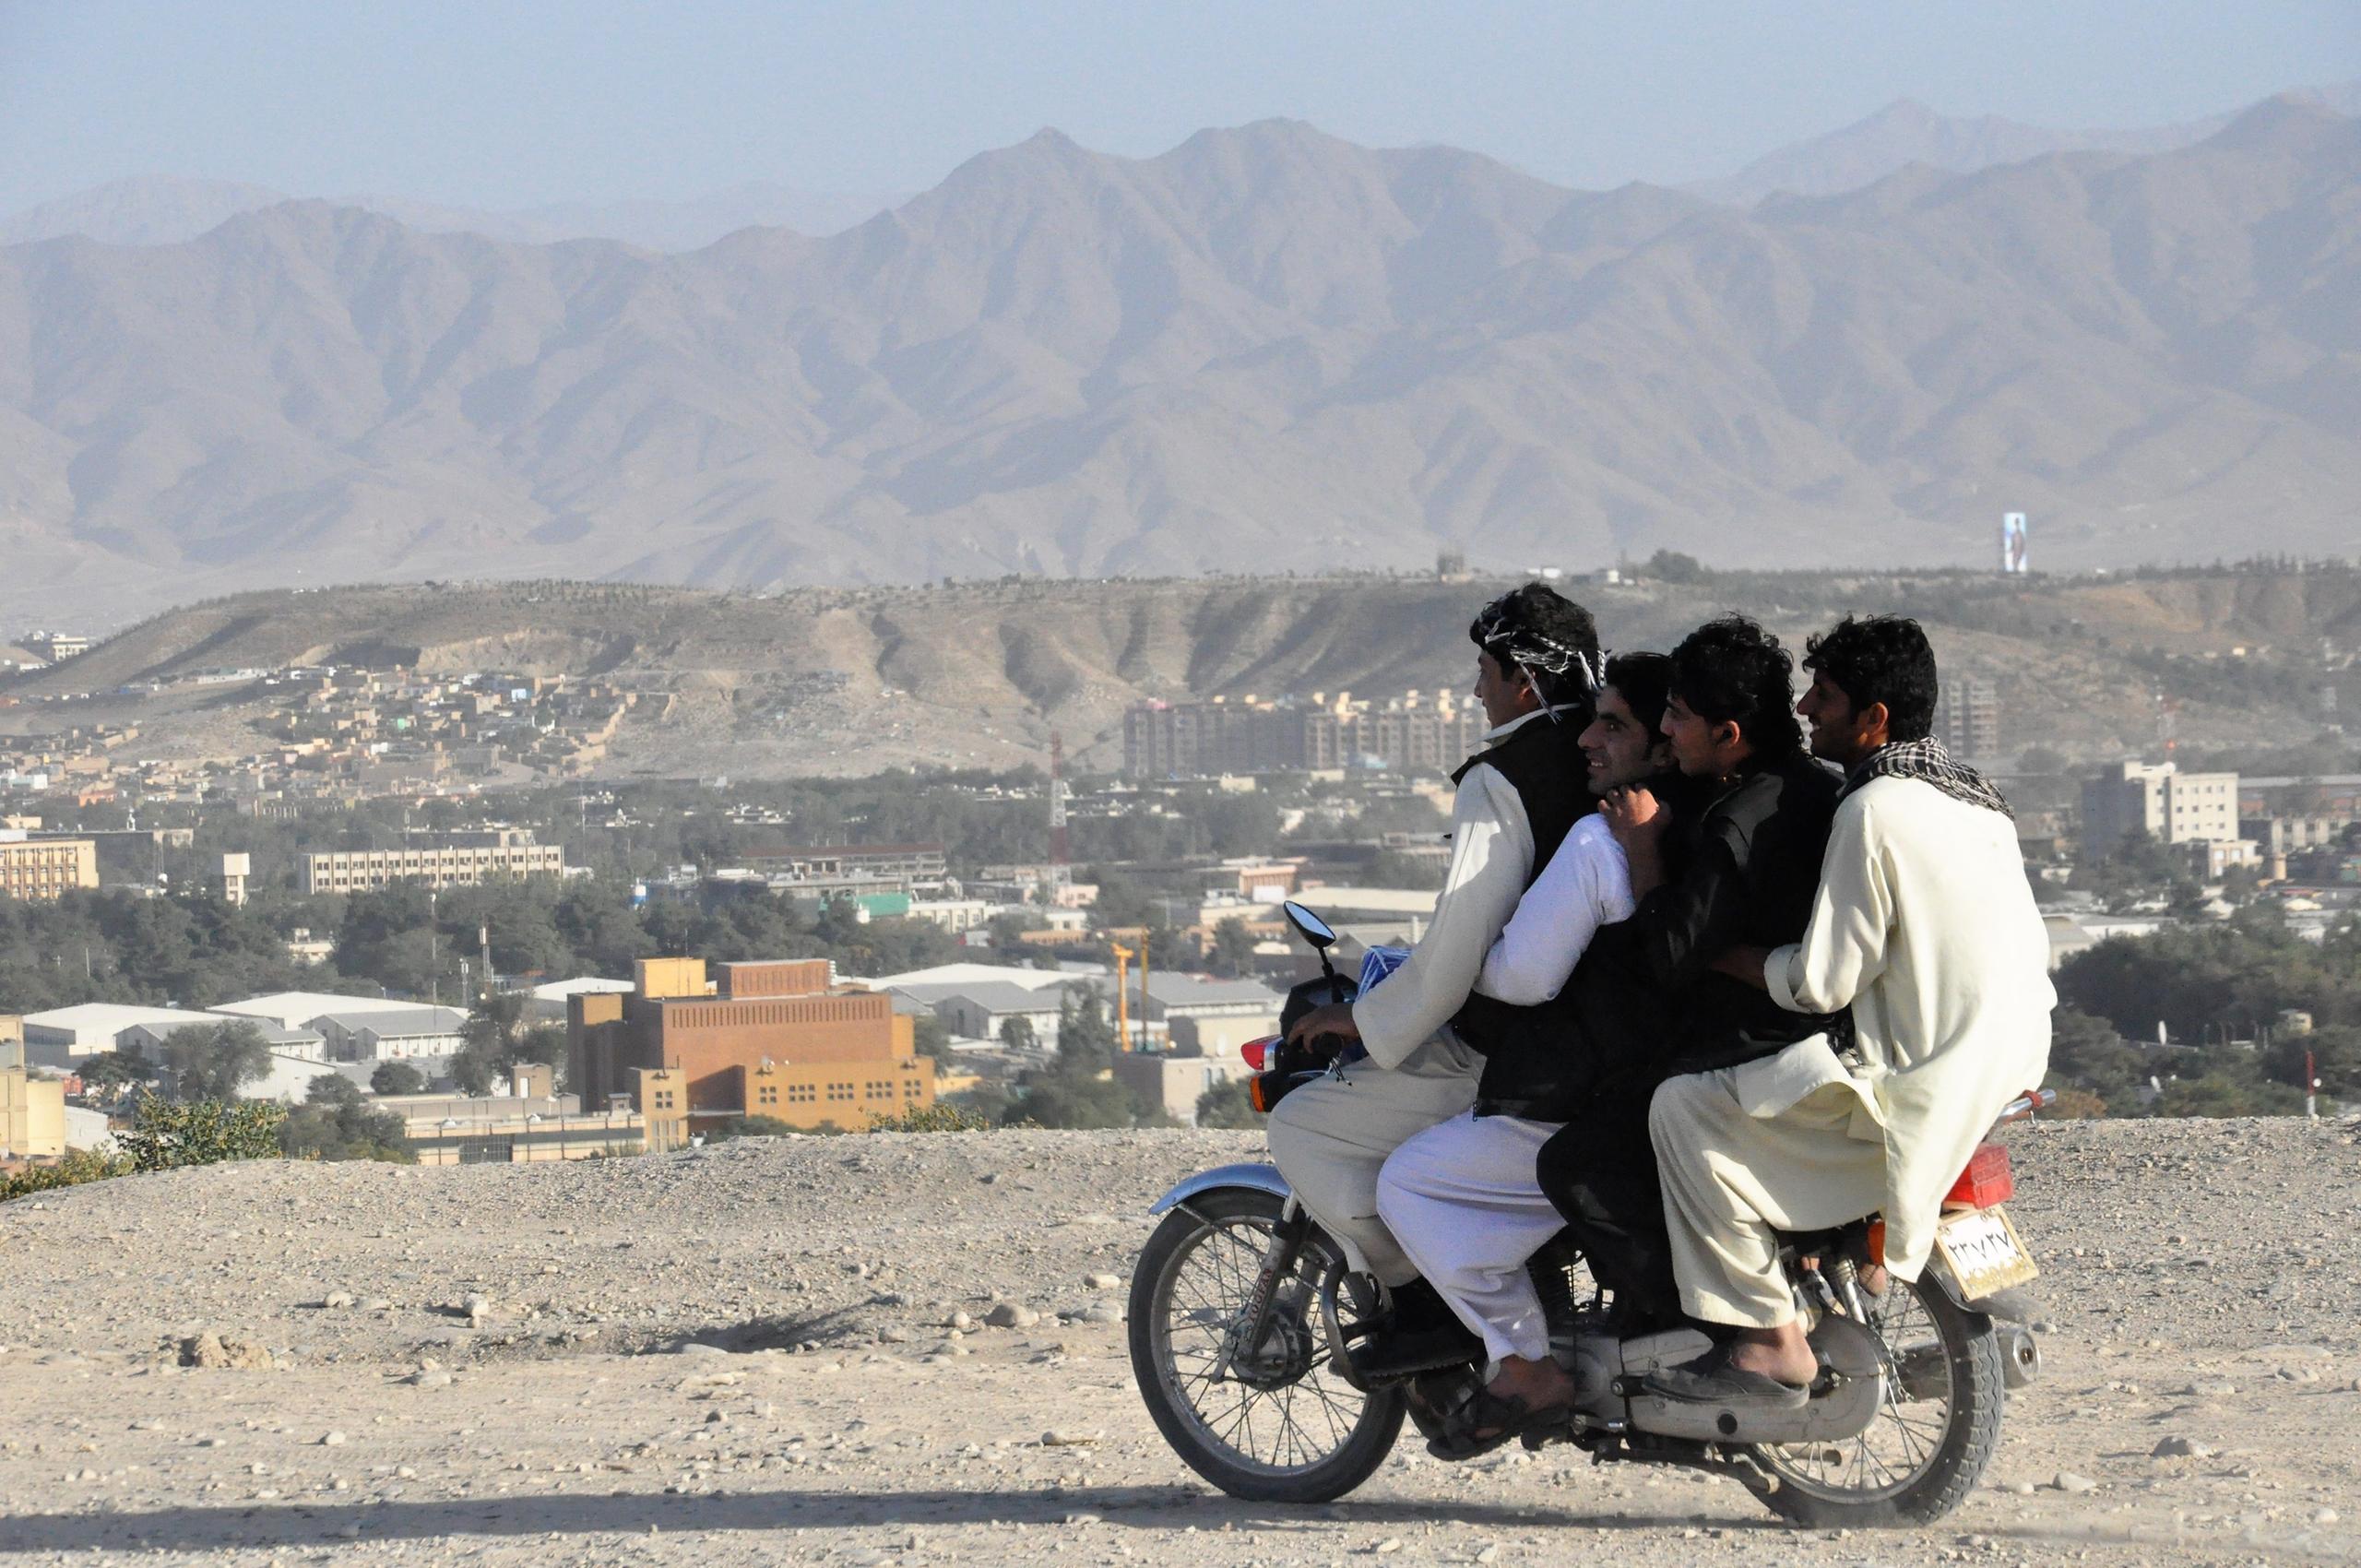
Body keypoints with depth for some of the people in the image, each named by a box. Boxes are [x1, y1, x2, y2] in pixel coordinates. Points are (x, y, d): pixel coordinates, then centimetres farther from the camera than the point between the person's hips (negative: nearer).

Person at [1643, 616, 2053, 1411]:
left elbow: (1821, 982, -17)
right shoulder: (1972, 795, 11)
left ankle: (1766, 1339, -13)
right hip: (2007, 1072, 10)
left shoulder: (1876, 810, -18)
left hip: (1918, 1092, -10)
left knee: (1687, 1110, -12)